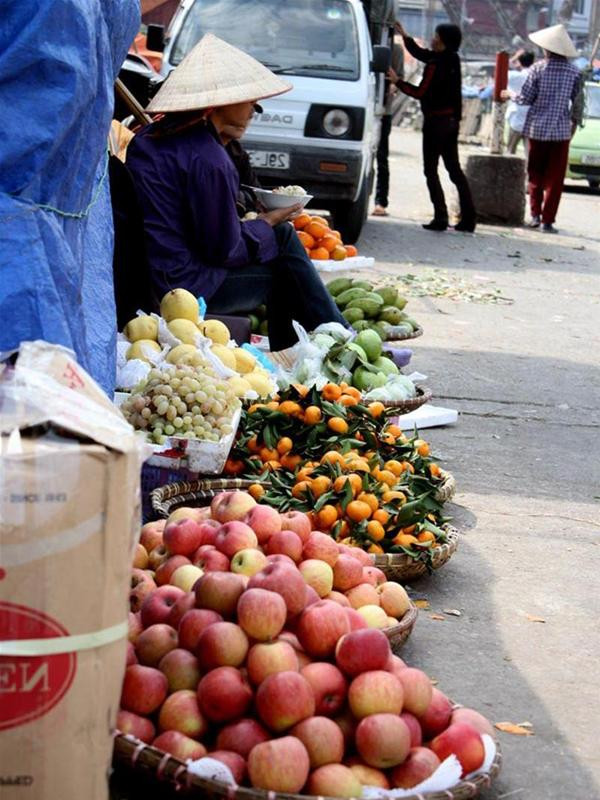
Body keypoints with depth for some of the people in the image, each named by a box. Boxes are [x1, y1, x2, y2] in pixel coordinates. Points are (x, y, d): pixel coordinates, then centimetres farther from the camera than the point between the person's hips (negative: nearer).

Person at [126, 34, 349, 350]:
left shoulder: (150, 136, 9)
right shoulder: (208, 159, -20)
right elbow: (224, 251, -15)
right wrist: (267, 222, 2)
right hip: (184, 285, -9)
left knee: (283, 235, 17)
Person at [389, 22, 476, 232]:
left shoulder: (436, 65, -18)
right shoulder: (451, 60, 9)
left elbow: (421, 92, -15)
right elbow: (420, 53, 24)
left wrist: (397, 81, -6)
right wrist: (404, 36, 28)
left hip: (436, 121, -8)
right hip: (452, 120, 8)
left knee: (431, 170, -1)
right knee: (454, 169, 11)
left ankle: (441, 217, -6)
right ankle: (468, 218, 10)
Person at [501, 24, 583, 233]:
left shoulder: (538, 69, -6)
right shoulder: (574, 73, -3)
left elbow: (525, 99, -6)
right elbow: (578, 103, 1)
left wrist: (509, 94, 13)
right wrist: (574, 123, 16)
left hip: (537, 129, 0)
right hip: (561, 131, 0)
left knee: (535, 174, 16)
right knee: (554, 178, 4)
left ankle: (535, 214, 14)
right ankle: (547, 220, 1)